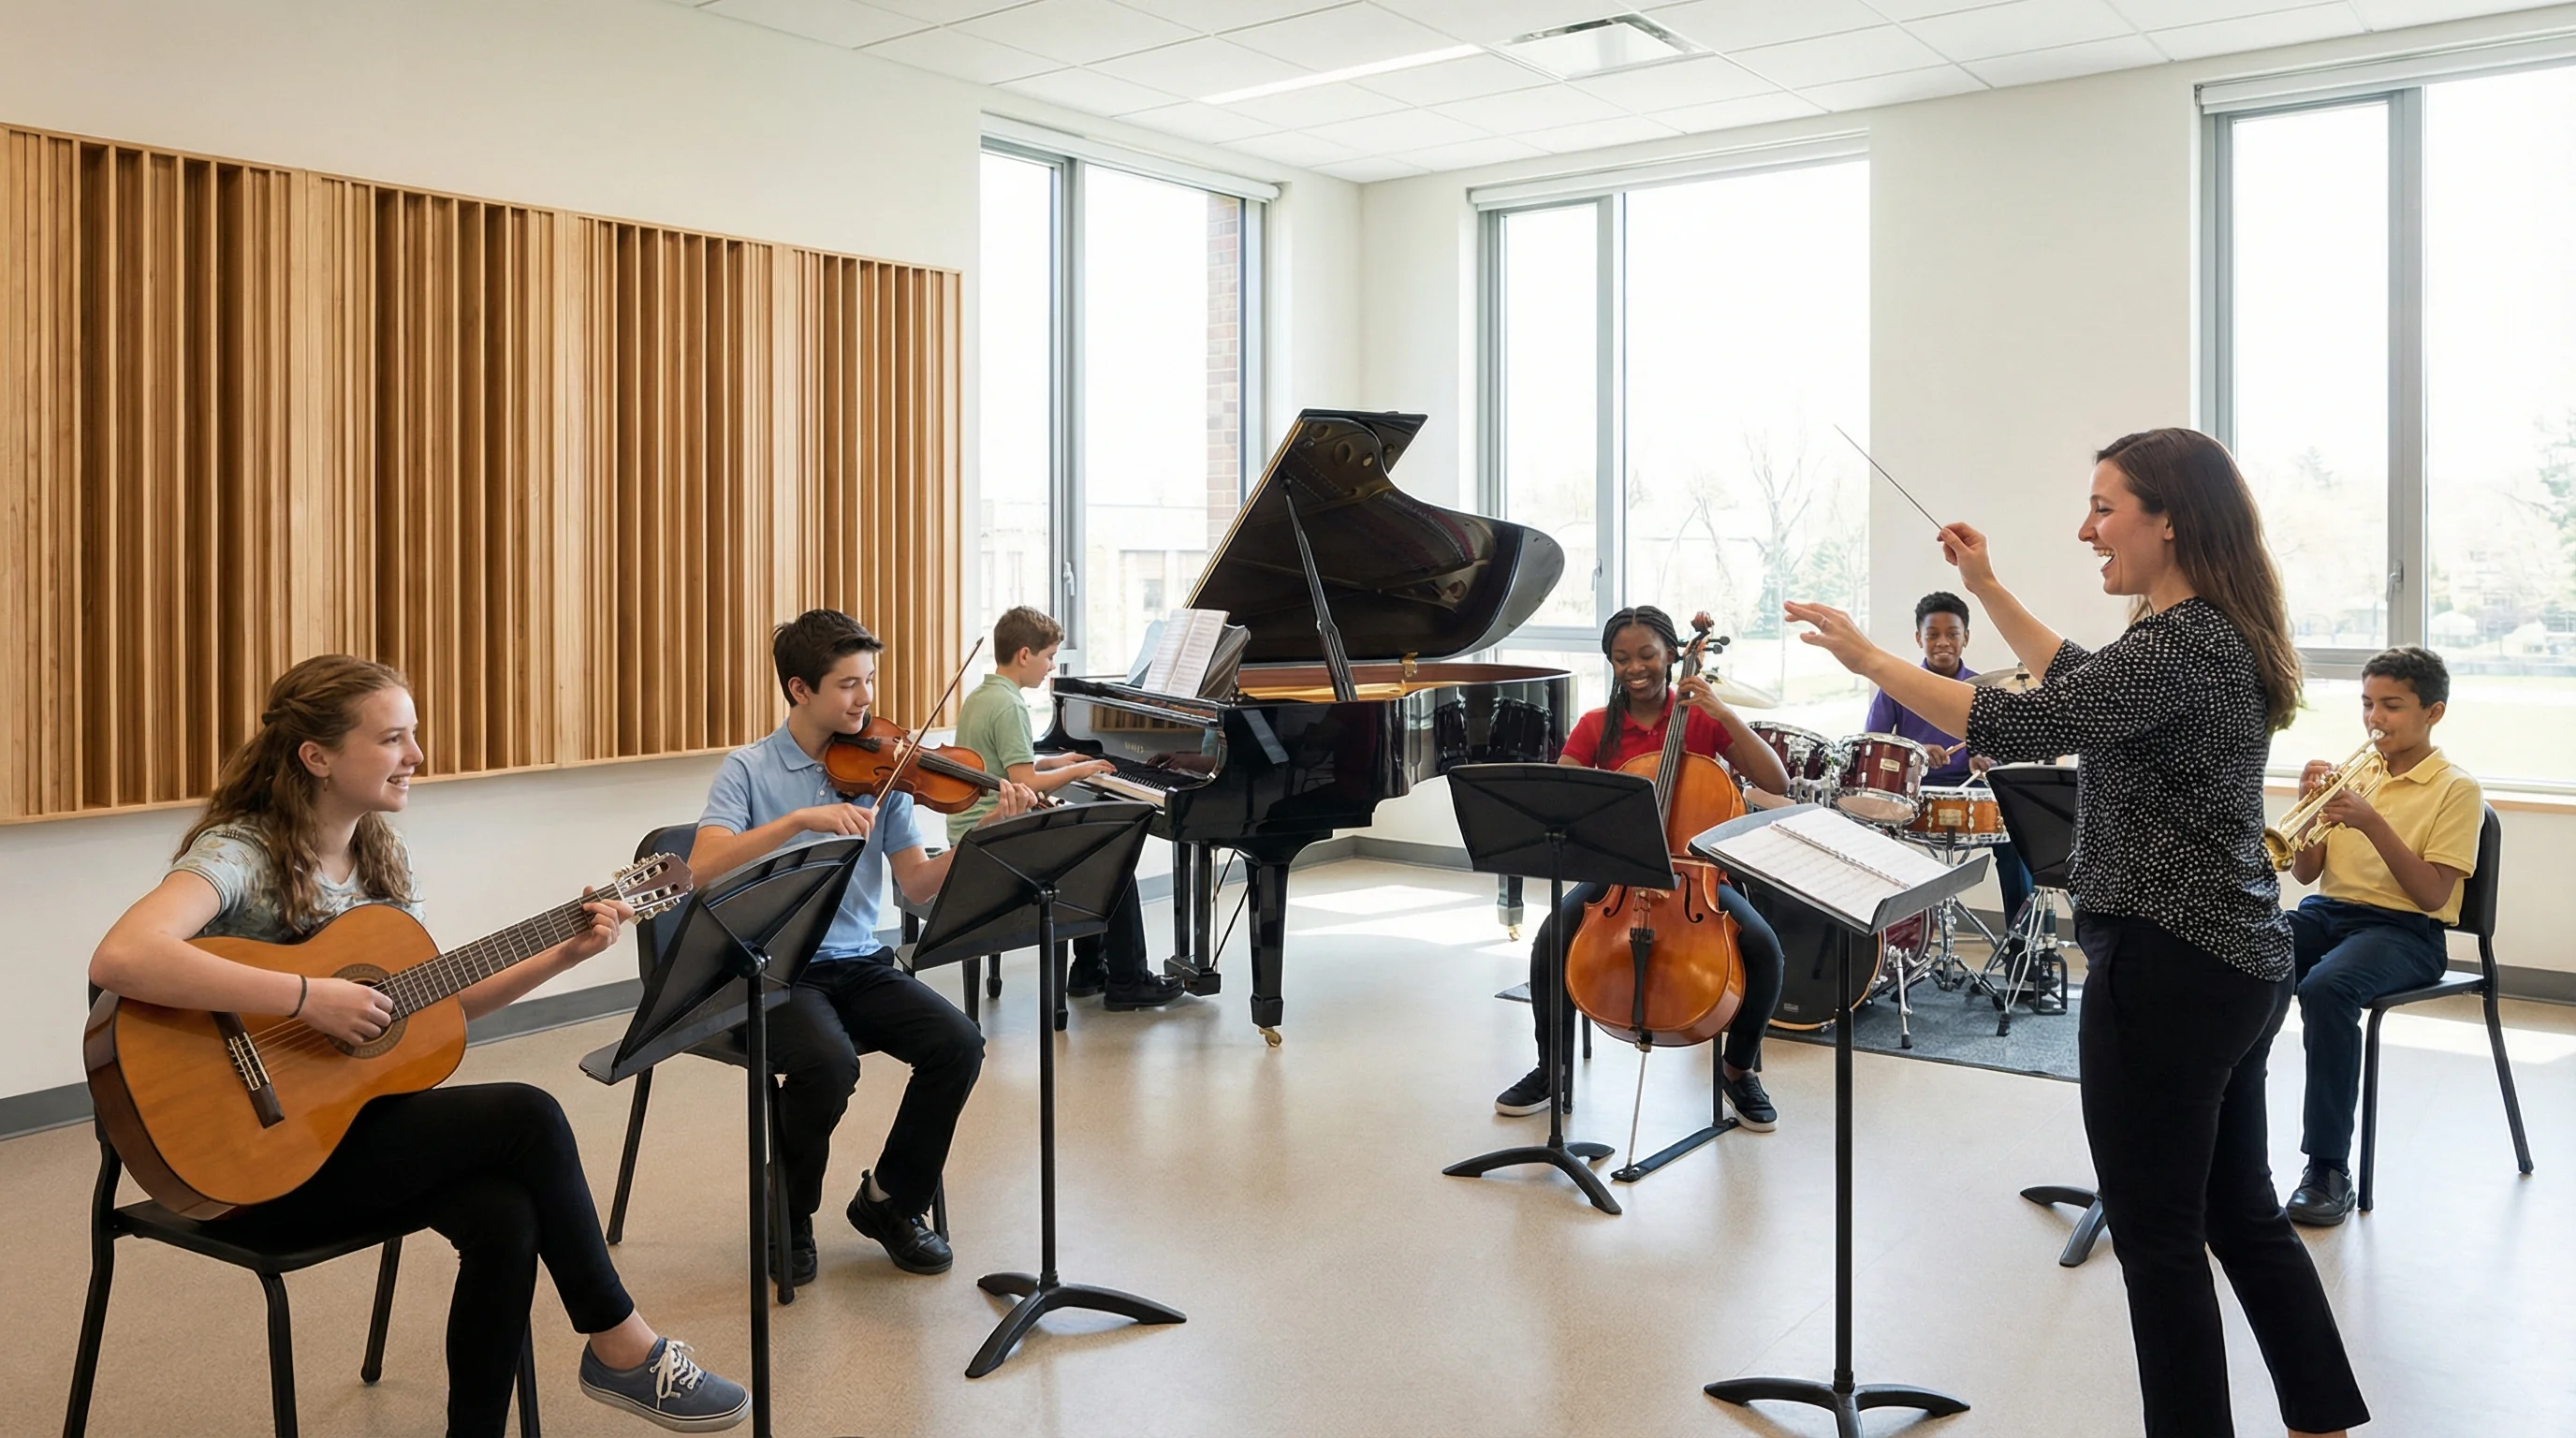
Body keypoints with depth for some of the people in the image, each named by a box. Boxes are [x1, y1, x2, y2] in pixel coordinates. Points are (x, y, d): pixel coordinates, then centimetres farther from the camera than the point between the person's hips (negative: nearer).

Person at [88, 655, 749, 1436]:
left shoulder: (383, 857, 6)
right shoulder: (240, 853, -18)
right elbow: (118, 960, -37)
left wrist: (564, 953, 1)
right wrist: (310, 997, -34)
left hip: (355, 1114, 7)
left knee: (506, 1217, -23)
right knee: (527, 1118, -21)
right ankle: (621, 1344, -3)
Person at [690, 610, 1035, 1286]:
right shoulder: (748, 770, -2)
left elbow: (920, 886, 0)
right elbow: (703, 869, -19)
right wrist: (800, 818, -28)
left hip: (861, 965, 4)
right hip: (776, 970, -4)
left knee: (959, 1043, -21)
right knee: (829, 1063, -33)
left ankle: (891, 1200, 5)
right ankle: (789, 1219, -2)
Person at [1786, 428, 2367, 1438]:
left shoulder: (2180, 644, -20)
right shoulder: (2218, 636, 12)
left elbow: (2020, 727, -28)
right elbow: (2085, 685, 26)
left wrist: (1869, 660, -20)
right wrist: (1988, 591, 25)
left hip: (2166, 969, -11)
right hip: (2240, 963, 11)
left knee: (2157, 1233, 2)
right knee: (2241, 1212, 21)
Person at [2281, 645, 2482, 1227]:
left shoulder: (2456, 789, 0)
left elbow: (2432, 896, -11)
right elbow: (2306, 873, 12)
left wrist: (2372, 822, -20)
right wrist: (2311, 805, -6)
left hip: (2404, 931, -5)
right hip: (2325, 912, 5)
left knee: (2326, 989, -38)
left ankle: (2329, 1171, -28)